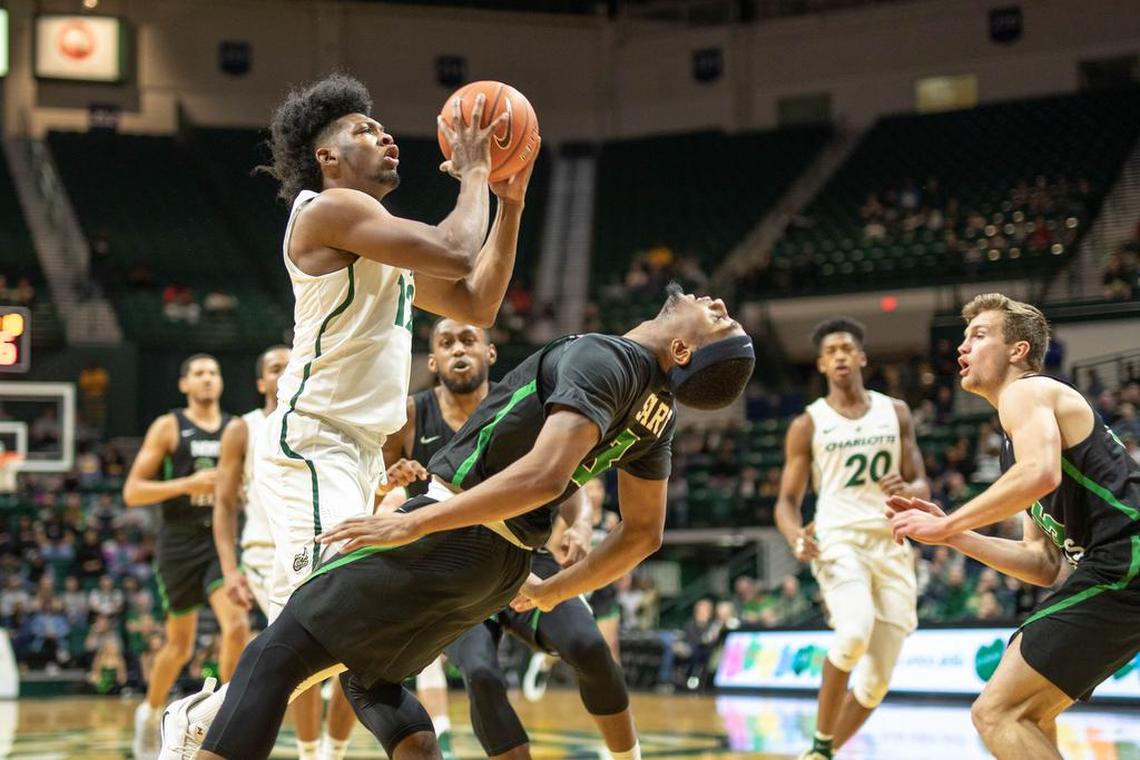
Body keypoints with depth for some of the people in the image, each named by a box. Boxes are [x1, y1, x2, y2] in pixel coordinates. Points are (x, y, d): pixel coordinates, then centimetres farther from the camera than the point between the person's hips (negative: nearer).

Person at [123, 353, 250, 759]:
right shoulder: (168, 427, -1)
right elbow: (132, 492, -6)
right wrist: (187, 484, -18)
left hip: (224, 538, 2)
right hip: (180, 540, -2)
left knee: (238, 626, -20)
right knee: (180, 645, 8)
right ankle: (150, 712, 33)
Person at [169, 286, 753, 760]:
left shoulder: (601, 358, -17)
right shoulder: (657, 408, 9)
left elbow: (544, 474, -30)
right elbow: (643, 534, 17)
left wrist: (412, 524, -27)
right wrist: (553, 591, 28)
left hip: (448, 540, -8)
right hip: (503, 568, 8)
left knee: (274, 657, -5)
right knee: (368, 675, 25)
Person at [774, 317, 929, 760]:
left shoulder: (895, 412, 12)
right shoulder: (808, 425, 5)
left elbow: (922, 486, 12)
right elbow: (788, 500, 4)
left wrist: (908, 490, -14)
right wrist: (796, 537, -19)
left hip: (891, 545, 4)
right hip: (839, 540, -4)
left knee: (877, 681, 2)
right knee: (855, 632, -33)